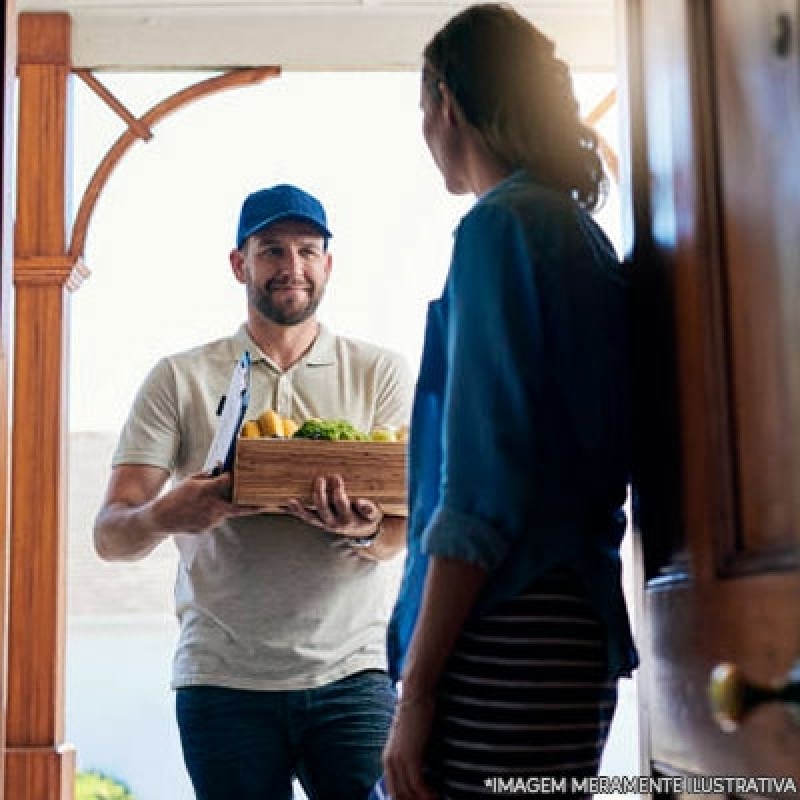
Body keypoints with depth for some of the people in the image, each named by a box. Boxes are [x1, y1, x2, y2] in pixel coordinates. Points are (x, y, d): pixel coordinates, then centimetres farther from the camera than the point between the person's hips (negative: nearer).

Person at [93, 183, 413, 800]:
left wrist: (365, 528, -26)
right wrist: (163, 517, -23)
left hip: (352, 673, 0)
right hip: (223, 676, 0)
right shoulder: (181, 379, 7)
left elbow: (402, 532, -1)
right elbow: (109, 535, 0)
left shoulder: (381, 372, 8)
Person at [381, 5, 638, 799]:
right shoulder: (582, 234, 17)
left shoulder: (500, 226, -9)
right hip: (574, 632, 9)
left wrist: (417, 687, -14)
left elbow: (480, 482, -16)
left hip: (503, 643, -9)